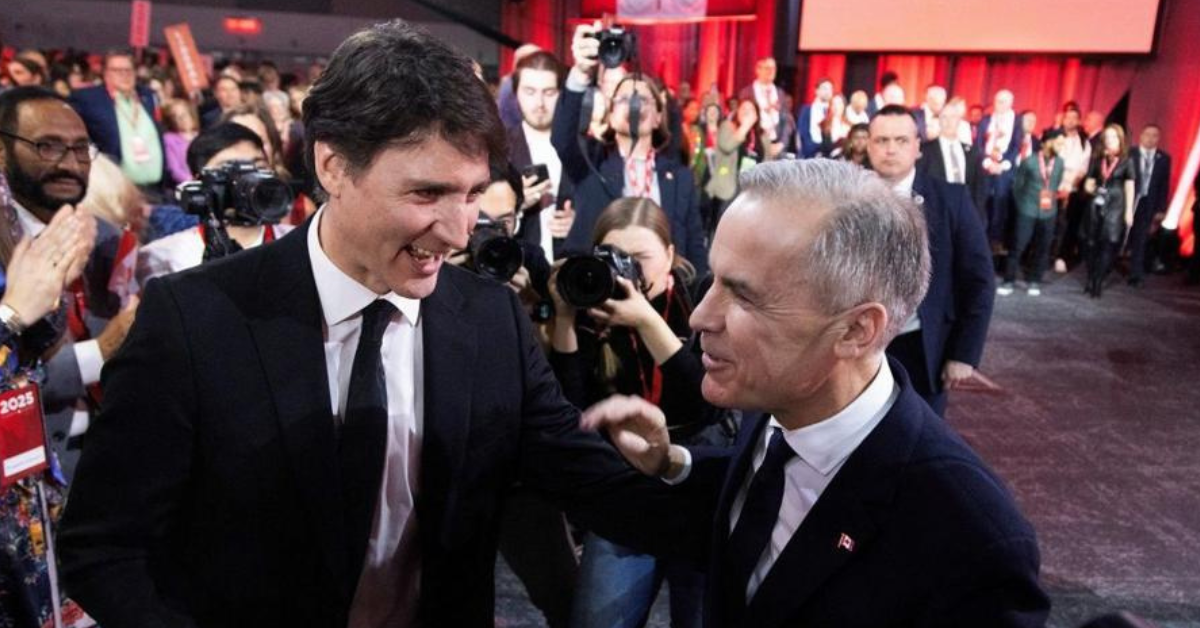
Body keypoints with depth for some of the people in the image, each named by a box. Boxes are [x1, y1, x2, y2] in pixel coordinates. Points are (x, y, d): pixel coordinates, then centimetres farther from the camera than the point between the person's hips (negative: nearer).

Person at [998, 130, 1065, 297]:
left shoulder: (1059, 162, 2)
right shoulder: (1029, 161, -8)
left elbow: (1057, 183, 17)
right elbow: (1017, 184, 2)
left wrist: (1052, 197, 15)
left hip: (1049, 212, 3)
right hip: (1028, 211, -3)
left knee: (1042, 248, 7)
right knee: (1018, 246, -4)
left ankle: (1035, 281, 19)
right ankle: (1008, 281, 4)